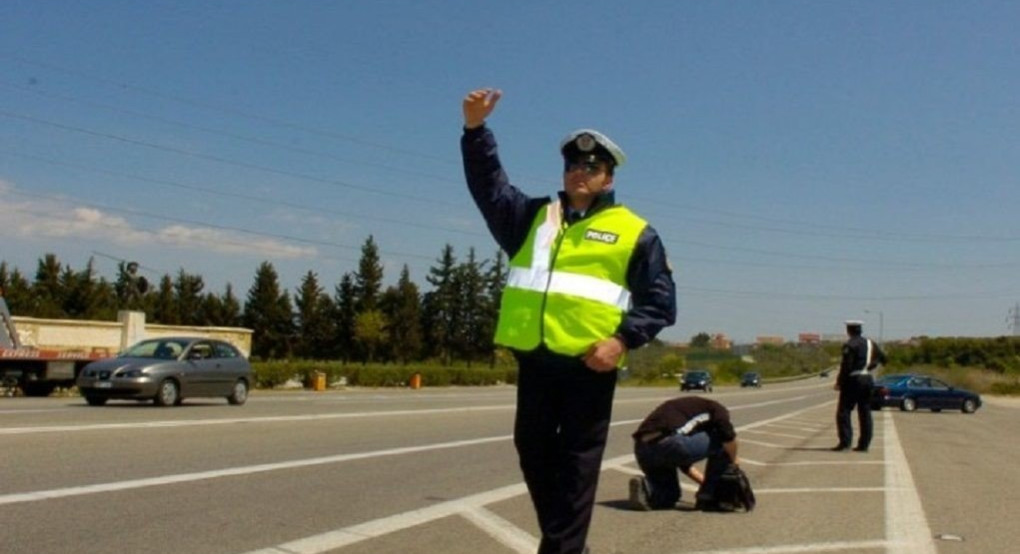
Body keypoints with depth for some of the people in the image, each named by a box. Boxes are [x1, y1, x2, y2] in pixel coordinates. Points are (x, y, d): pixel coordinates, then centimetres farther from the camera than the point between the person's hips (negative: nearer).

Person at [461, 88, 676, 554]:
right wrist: (476, 130, -4)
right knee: (533, 450, 12)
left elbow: (660, 300, 4)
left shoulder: (634, 232, 7)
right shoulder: (533, 217, 18)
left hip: (588, 363, -4)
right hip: (535, 359, 5)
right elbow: (489, 186, 10)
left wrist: (623, 339, -11)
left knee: (576, 462, 1)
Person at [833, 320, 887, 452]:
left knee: (843, 411, -4)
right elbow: (883, 358, 18)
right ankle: (864, 444, 10)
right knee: (865, 413, 9)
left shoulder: (849, 345, -11)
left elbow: (846, 366, -16)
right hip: (868, 379, 7)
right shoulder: (870, 343, 12)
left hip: (853, 380, -7)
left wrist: (839, 382, -10)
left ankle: (845, 441, -12)